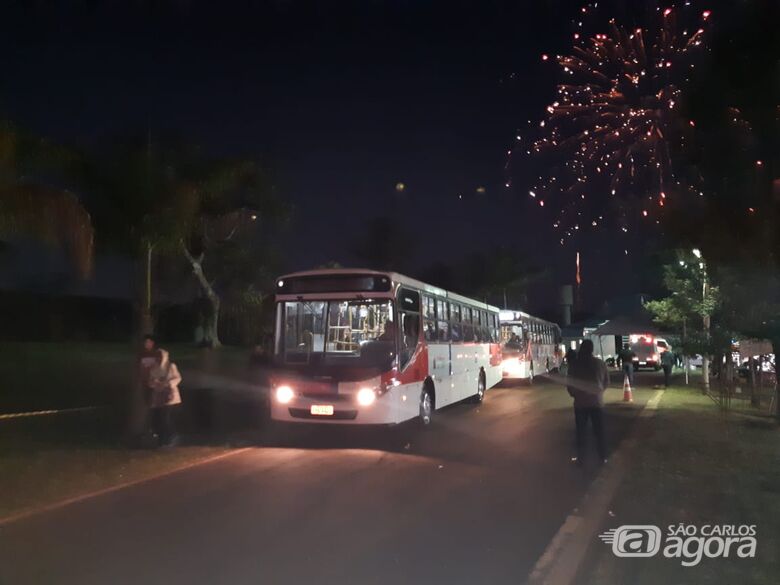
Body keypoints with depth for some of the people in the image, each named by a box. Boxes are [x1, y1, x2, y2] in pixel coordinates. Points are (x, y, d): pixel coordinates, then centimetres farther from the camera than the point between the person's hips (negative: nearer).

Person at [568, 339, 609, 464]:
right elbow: (607, 382, 6)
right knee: (599, 431, 11)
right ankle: (603, 457, 17)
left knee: (581, 432, 8)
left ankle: (580, 458, 13)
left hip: (580, 402, -1)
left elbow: (569, 385, -6)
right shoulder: (600, 363, -4)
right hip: (597, 401, 1)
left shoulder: (575, 365, -9)